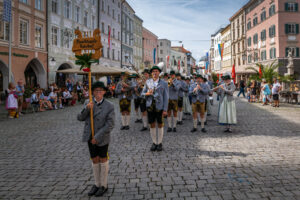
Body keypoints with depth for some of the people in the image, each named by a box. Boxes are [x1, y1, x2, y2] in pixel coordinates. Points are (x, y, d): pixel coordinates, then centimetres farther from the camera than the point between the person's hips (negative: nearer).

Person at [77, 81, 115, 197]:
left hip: (102, 138, -3)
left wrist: (97, 137, -19)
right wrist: (86, 109, -23)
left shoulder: (109, 106, -14)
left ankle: (104, 185, 27)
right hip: (90, 137, 4)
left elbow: (110, 124, -17)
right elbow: (80, 118, -4)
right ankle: (97, 184, 31)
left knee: (103, 160, 11)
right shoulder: (87, 103, -3)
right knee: (94, 160, 14)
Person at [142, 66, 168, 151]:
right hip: (150, 106, 2)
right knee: (152, 124, 8)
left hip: (159, 106, -2)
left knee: (160, 124, 7)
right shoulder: (148, 82, 6)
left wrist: (165, 109, -9)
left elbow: (166, 97, -3)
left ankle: (160, 143, 21)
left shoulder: (164, 83, -1)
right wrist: (147, 93, -14)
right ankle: (154, 143, 22)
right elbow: (143, 93, 9)